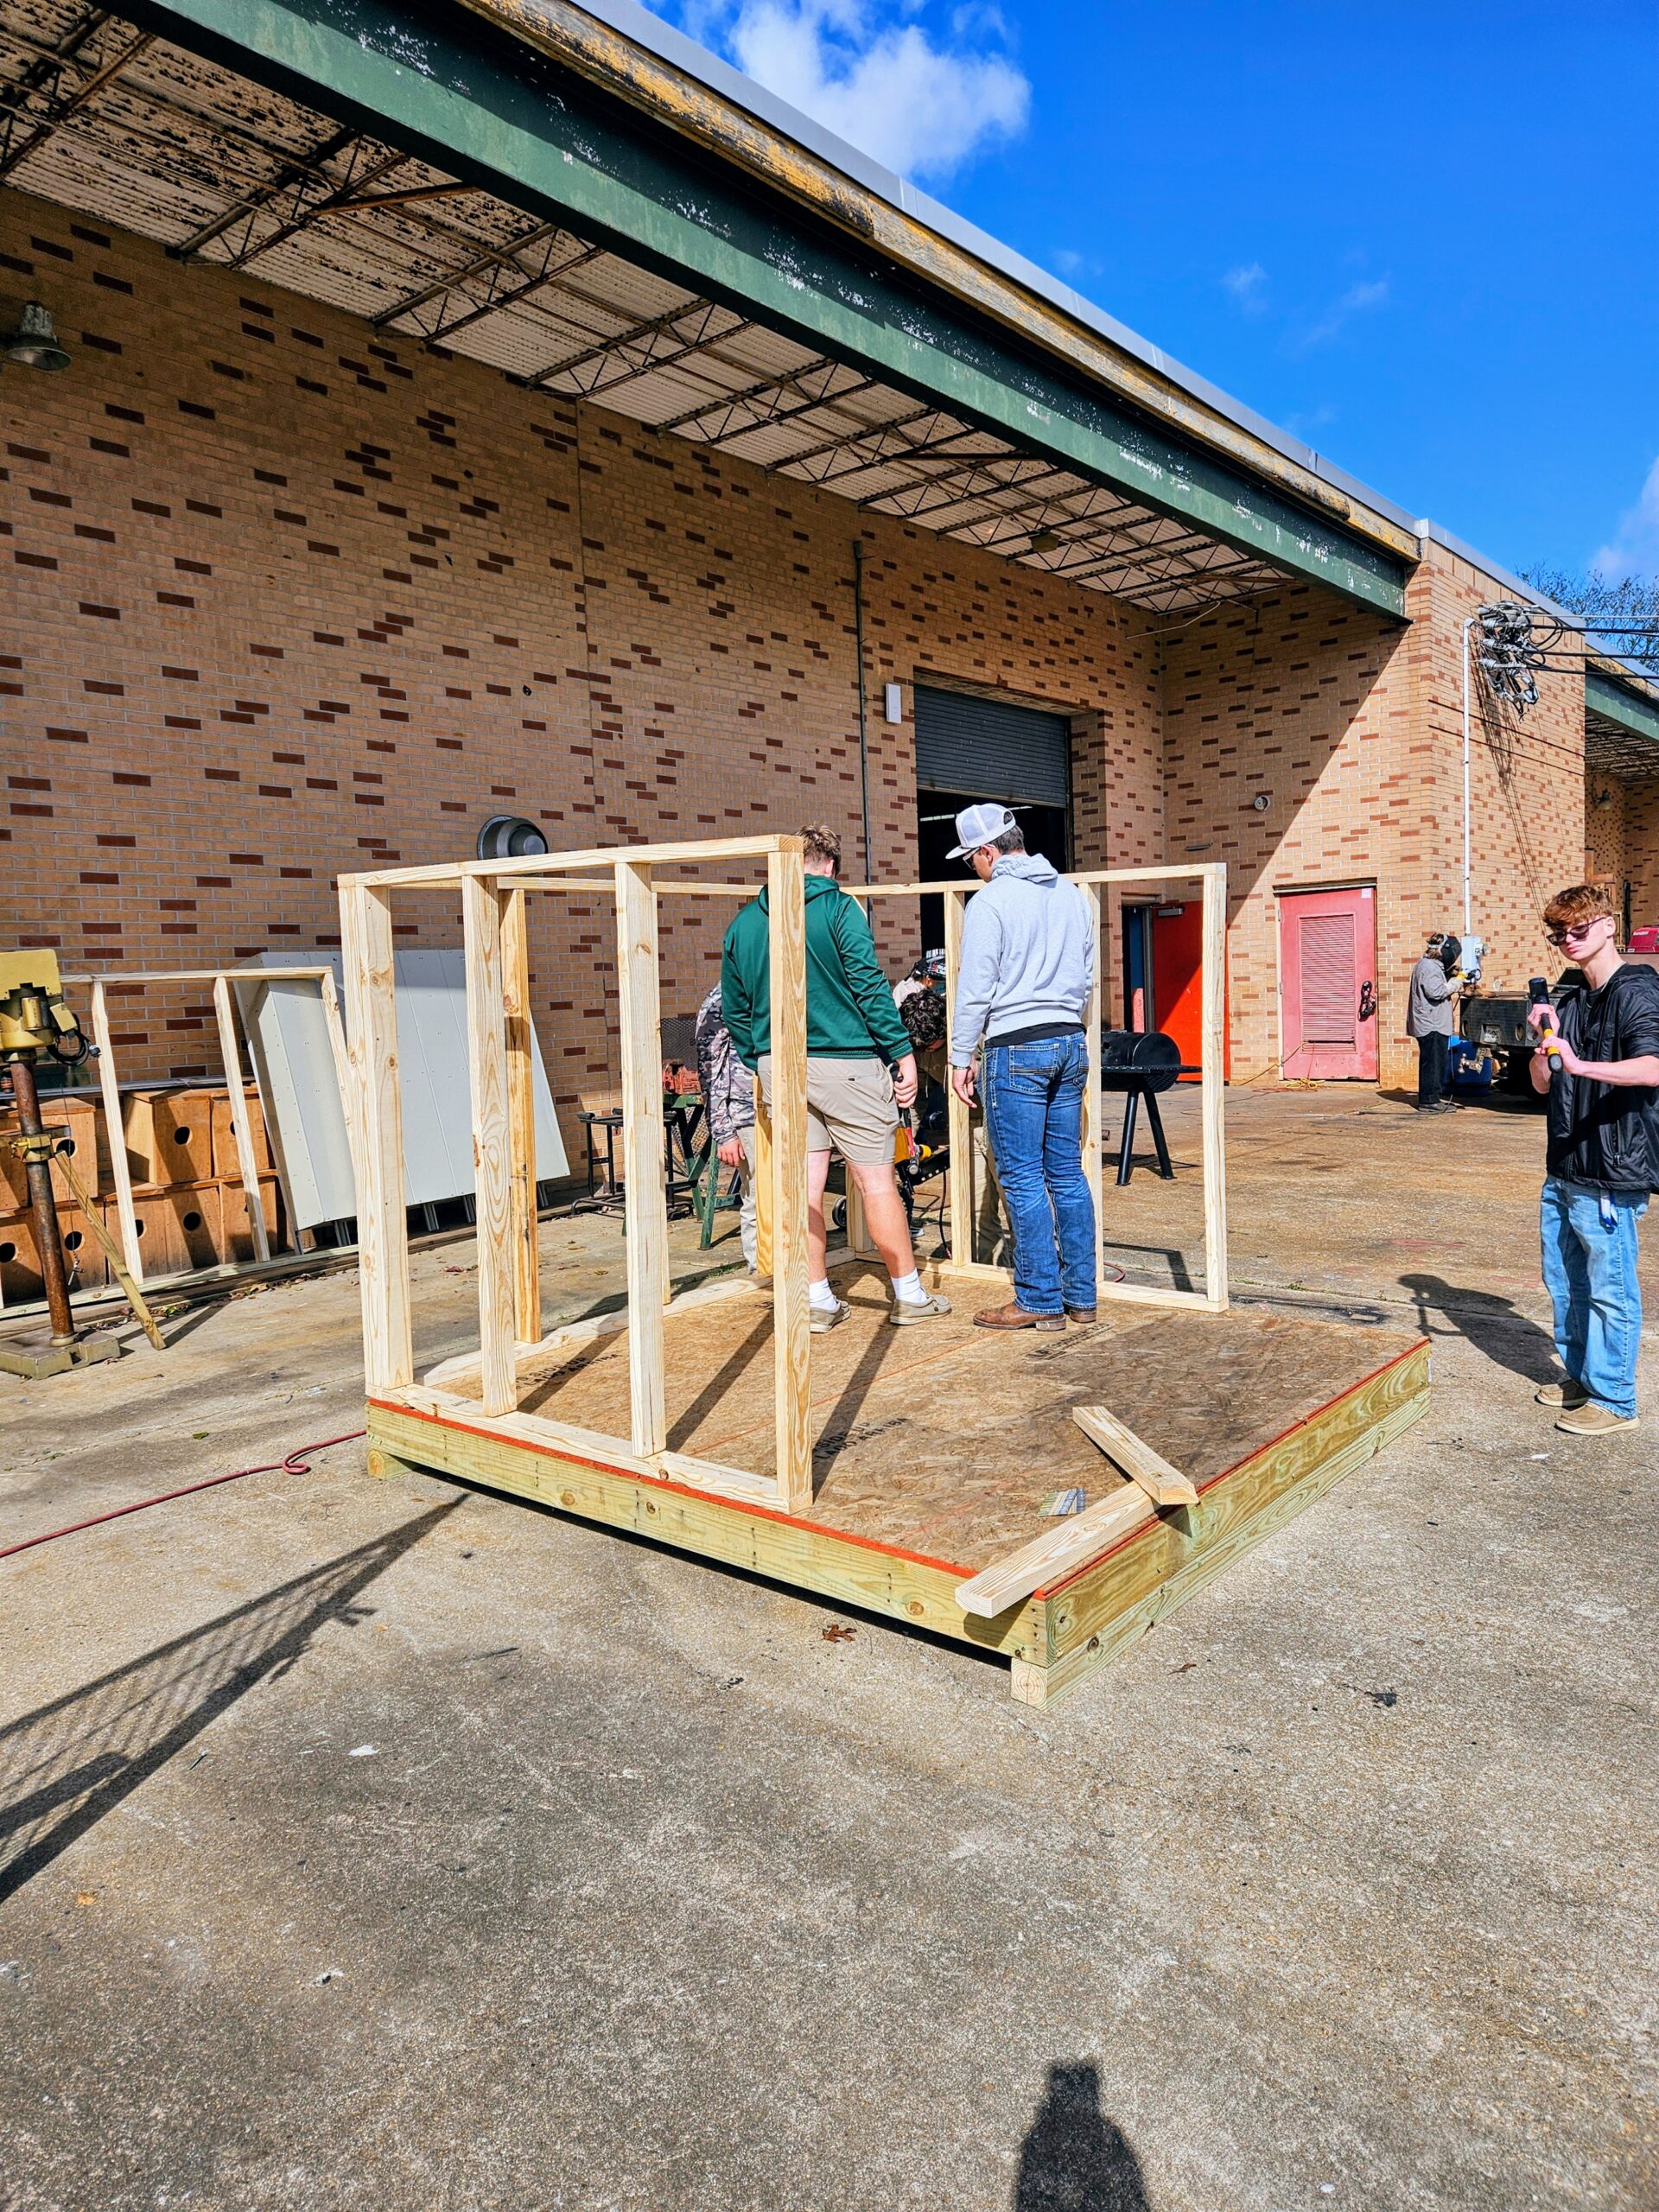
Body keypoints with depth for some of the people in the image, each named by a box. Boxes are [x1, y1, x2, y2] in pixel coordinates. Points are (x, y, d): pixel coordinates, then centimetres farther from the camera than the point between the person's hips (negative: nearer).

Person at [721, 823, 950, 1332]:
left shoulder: (744, 922, 10)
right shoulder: (837, 907, -6)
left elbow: (734, 1009, 13)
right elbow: (869, 984, -12)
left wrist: (758, 1065, 22)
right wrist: (902, 1051, -8)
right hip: (842, 1061, -5)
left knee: (805, 1183, 9)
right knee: (876, 1180, 3)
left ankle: (818, 1300, 14)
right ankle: (909, 1295, 12)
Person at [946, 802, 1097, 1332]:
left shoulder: (989, 901, -9)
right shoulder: (1071, 893, 12)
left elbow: (975, 990, -10)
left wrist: (961, 1058, -3)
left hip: (1016, 1050, -7)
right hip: (1070, 1044, 7)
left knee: (1022, 1177, -1)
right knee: (1067, 1172, 11)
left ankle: (1039, 1300, 2)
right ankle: (1080, 1295, 16)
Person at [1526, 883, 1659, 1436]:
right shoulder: (1571, 1001, 15)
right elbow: (1542, 1082, 13)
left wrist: (1579, 1063, -39)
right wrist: (1546, 1038, -5)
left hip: (1611, 1172, -8)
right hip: (1563, 1170, 8)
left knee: (1609, 1289, -1)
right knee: (1564, 1282, 17)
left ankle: (1614, 1399, 9)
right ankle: (1579, 1375, 31)